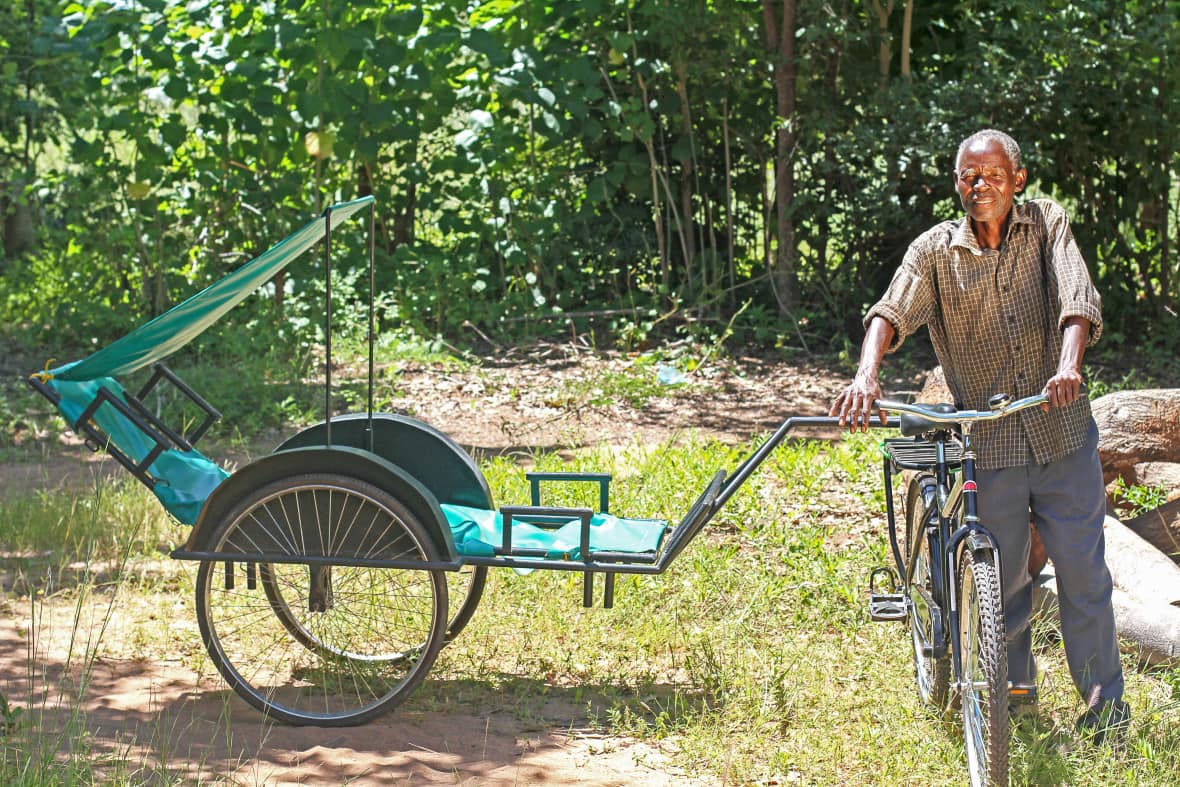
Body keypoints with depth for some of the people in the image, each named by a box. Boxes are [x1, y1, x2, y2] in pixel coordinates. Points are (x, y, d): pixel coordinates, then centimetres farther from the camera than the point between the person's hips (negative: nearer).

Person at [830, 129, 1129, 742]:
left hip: (1062, 435, 0)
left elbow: (1076, 297, -16)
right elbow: (893, 310, -18)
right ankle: (1015, 687, 31)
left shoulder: (1047, 224, 0)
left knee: (1083, 573, 3)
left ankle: (1104, 704, 16)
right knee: (1000, 579, 9)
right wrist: (866, 373, -38)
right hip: (989, 444, 0)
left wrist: (1069, 365, -36)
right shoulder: (935, 250, -1)